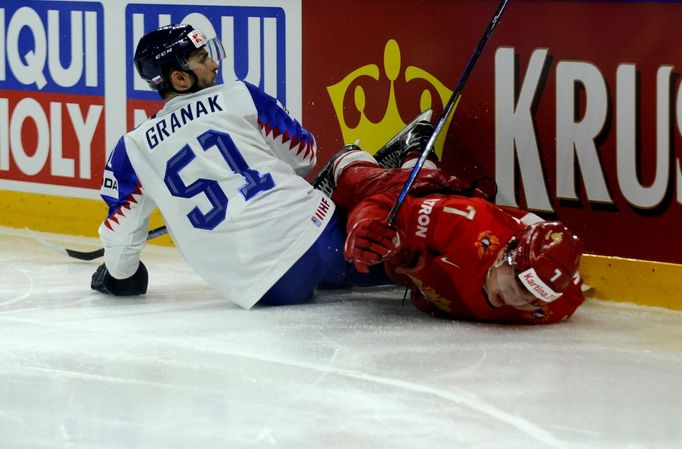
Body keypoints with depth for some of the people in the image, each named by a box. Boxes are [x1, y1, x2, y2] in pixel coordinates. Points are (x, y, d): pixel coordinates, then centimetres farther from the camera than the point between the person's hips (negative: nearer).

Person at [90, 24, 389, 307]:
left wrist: (121, 277, 32)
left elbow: (121, 230, 11)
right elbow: (305, 153, 16)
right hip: (314, 231, -1)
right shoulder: (239, 96, 5)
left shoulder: (134, 148, 6)